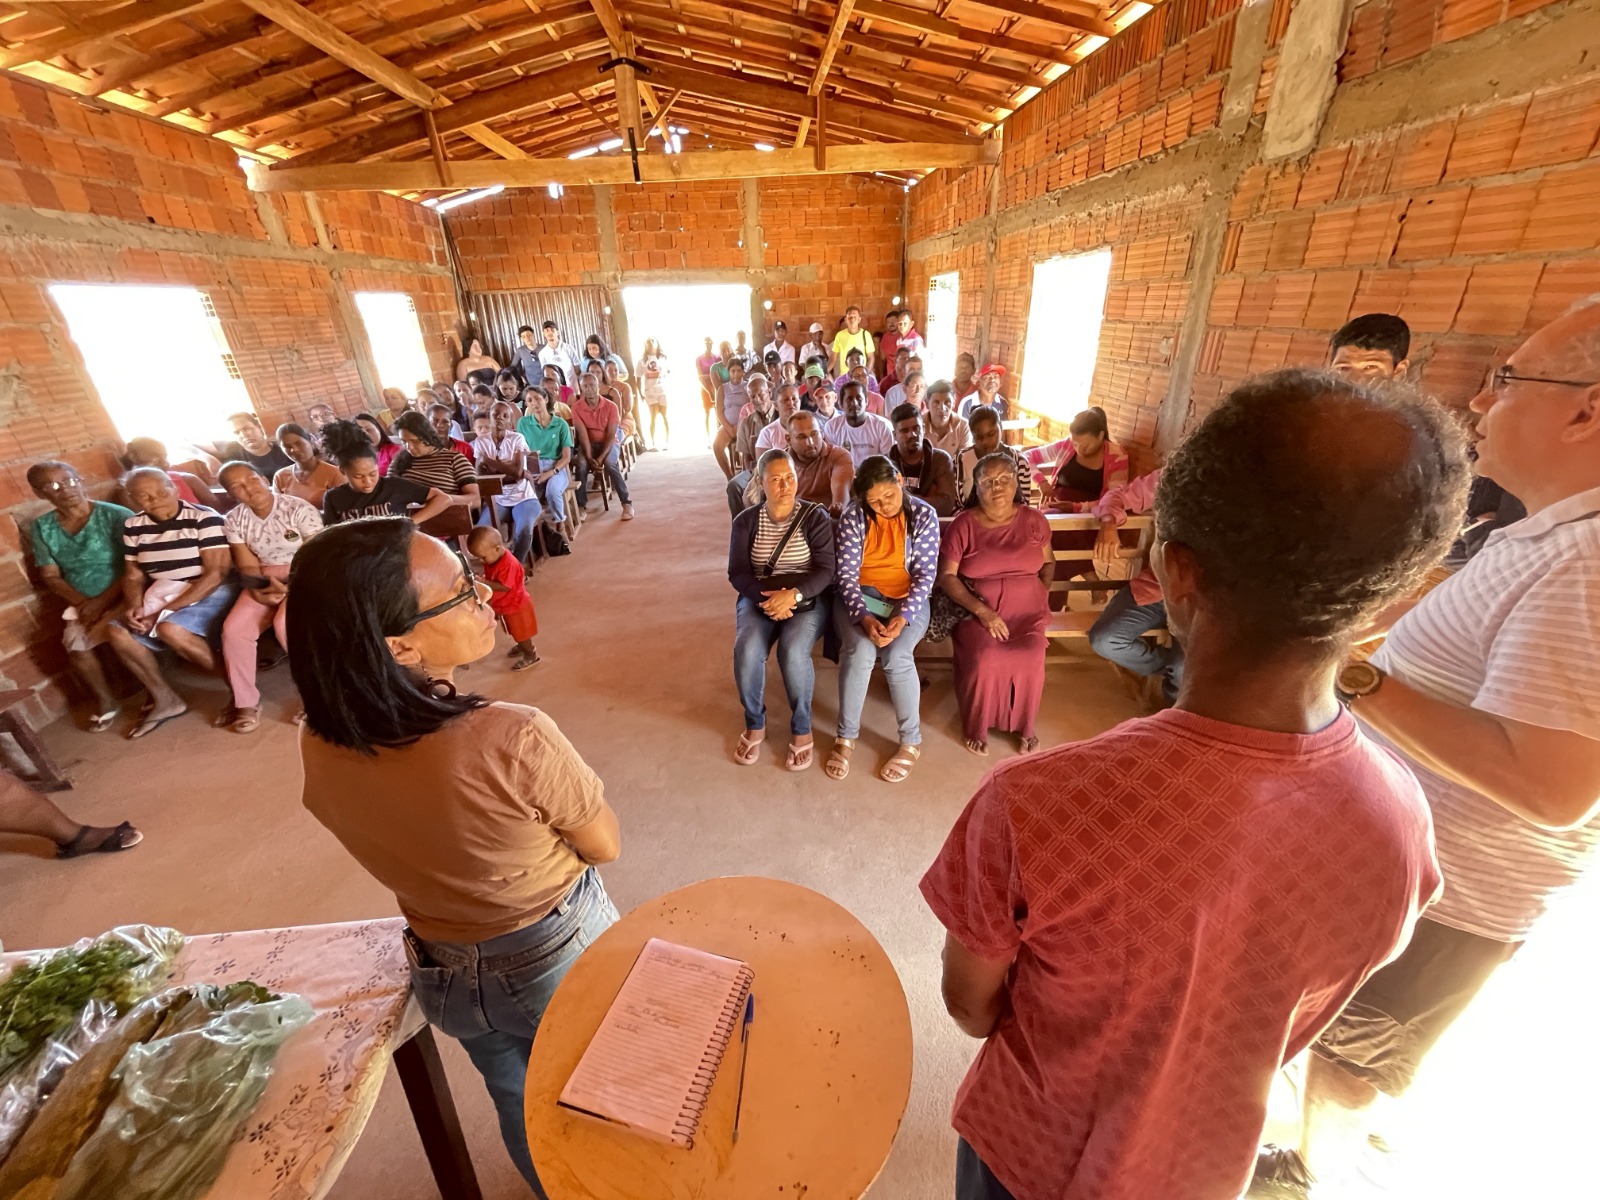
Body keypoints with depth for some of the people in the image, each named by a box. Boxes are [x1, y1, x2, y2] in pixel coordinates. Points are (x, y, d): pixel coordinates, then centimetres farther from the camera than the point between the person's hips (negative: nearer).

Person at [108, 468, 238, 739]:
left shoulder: (205, 518, -13)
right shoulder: (133, 527, 7)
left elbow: (216, 573, -19)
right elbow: (133, 575, 11)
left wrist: (166, 611, -21)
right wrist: (133, 607, -11)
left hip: (213, 594, -7)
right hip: (163, 597, 7)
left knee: (171, 629, -30)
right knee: (118, 632, -9)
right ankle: (166, 700, 5)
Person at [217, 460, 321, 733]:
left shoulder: (299, 509, -12)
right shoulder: (233, 520, 3)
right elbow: (247, 566, 0)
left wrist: (290, 588, -25)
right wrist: (259, 590, -21)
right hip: (263, 582, 5)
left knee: (285, 622, -30)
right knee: (233, 628, -16)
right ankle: (245, 701, 1)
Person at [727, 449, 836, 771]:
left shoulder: (815, 517, -4)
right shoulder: (746, 521, 3)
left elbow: (826, 571, -10)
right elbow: (737, 573, -3)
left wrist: (793, 594, -28)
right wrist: (766, 597, -22)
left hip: (806, 600, -2)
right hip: (759, 598, 2)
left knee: (793, 652, -30)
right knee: (746, 651, -26)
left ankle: (801, 729, -5)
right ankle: (754, 725, 1)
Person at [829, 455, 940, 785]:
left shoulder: (924, 515, -5)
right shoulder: (853, 517, -6)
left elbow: (925, 574, -9)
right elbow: (846, 573, -10)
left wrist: (904, 616, -24)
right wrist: (864, 617, -25)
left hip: (907, 599, 0)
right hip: (859, 597, 0)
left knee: (896, 656, -28)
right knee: (860, 650, -29)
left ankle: (911, 742, -7)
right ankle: (845, 737, -9)